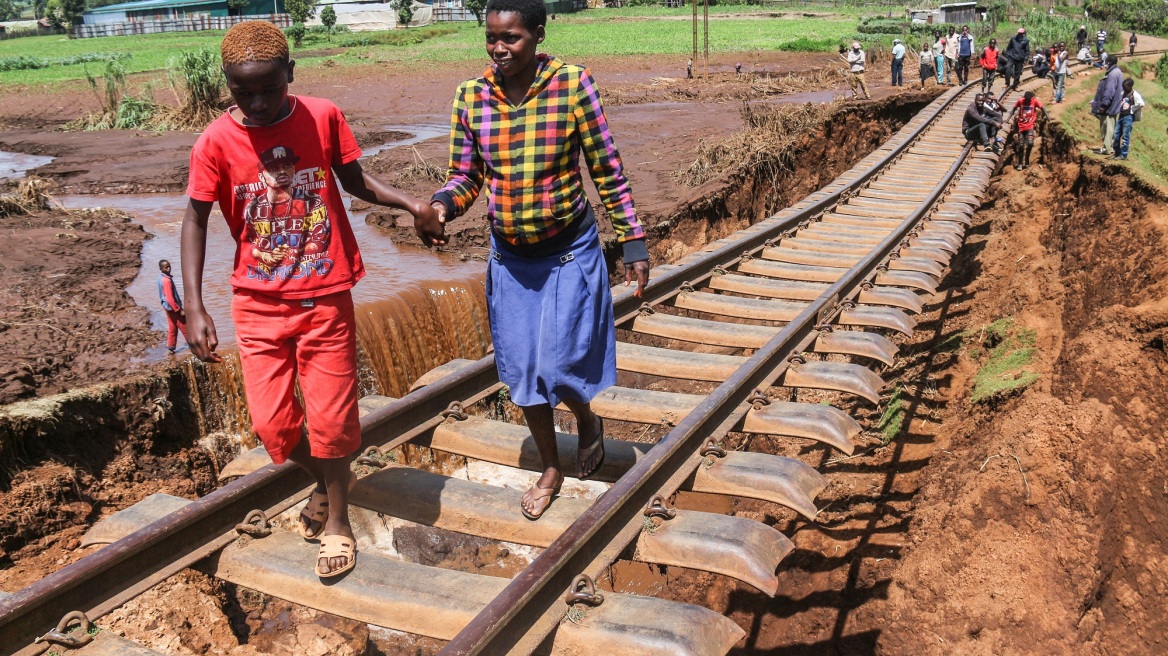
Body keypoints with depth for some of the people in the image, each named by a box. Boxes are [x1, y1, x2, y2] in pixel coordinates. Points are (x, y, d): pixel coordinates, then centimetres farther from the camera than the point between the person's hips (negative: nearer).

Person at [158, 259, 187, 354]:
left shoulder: (161, 278, 4)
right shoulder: (167, 280, -26)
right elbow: (170, 298, -27)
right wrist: (179, 310, -22)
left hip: (167, 307, 9)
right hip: (173, 307, -9)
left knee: (172, 328, 16)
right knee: (184, 327, 2)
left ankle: (171, 348, 20)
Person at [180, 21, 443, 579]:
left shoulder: (322, 118, -8)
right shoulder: (216, 142, -10)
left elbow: (354, 181, 6)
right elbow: (195, 221, -3)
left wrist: (411, 204, -11)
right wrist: (194, 308, -10)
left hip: (325, 297, 0)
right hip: (259, 303, 1)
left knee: (330, 415, 4)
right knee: (271, 419, 4)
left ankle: (337, 517, 27)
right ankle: (327, 481, 35)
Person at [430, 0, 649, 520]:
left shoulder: (573, 84, -14)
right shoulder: (471, 96, -5)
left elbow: (607, 171, -9)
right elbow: (465, 178, 1)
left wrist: (633, 243, -8)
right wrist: (440, 205, -21)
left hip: (570, 253, -3)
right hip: (509, 258, 4)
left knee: (558, 365, -5)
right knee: (521, 372, 11)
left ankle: (588, 419, 33)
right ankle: (550, 469, 34)